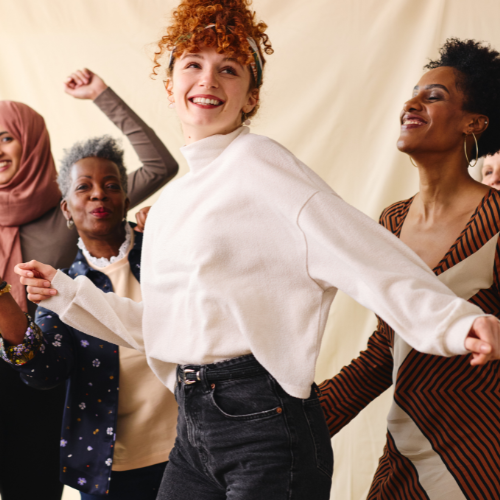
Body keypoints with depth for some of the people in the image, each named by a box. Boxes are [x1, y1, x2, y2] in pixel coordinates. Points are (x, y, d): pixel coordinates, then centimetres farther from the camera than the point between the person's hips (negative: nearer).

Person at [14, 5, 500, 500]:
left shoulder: (257, 161, -7)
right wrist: (65, 292, 22)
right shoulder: (170, 202, 16)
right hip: (193, 429, 8)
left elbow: (357, 250, -20)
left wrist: (454, 319, -33)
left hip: (264, 422, -7)